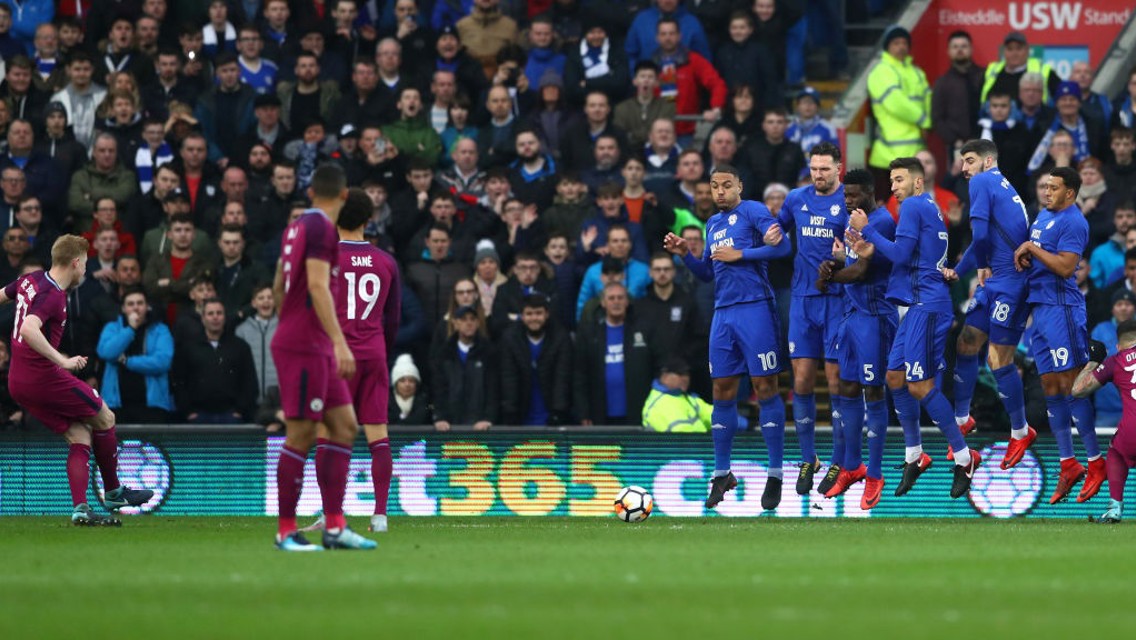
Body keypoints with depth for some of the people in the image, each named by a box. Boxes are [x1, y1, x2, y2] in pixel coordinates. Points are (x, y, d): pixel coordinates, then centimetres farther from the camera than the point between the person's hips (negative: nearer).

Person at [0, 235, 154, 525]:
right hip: (44, 377, -9)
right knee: (105, 419, 9)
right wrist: (62, 361, -33)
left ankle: (80, 509, -4)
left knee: (80, 436, 9)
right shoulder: (53, 295, -20)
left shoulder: (29, 281, 8)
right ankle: (113, 492, 21)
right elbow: (29, 330, -34)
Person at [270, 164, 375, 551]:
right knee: (301, 435, -7)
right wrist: (339, 342, -26)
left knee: (344, 427, 6)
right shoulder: (320, 227, -11)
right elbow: (317, 286, -21)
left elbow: (279, 286, 26)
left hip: (317, 349, 10)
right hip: (304, 346, -10)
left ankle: (335, 526, 3)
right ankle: (286, 531, -3)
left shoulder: (298, 225, 16)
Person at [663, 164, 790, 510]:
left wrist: (739, 254, -13)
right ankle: (722, 475, 15)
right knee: (722, 393, 7)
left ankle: (775, 475, -2)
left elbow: (782, 246, -14)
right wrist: (684, 254, 8)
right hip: (723, 313, 7)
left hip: (754, 309, -7)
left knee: (765, 388, -5)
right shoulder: (713, 224, 20)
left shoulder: (752, 211, -2)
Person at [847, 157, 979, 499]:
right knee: (895, 377, 13)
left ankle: (964, 457, -4)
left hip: (927, 304, -10)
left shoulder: (913, 206, -8)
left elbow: (901, 254, -15)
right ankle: (914, 455, 20)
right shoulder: (930, 209, 20)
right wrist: (873, 250, 8)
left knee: (919, 385, -9)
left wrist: (867, 231, -6)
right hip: (919, 304, 10)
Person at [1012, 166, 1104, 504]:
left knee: (1070, 385, -10)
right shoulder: (1043, 215, 17)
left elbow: (1065, 267, -21)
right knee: (1050, 387, 8)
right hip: (1040, 307, 10)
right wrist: (1023, 255, 5)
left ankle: (1096, 463, -6)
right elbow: (1032, 251, 27)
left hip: (1061, 307, -10)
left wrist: (1032, 249, -15)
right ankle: (1068, 465, 12)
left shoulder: (1073, 222, -12)